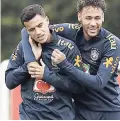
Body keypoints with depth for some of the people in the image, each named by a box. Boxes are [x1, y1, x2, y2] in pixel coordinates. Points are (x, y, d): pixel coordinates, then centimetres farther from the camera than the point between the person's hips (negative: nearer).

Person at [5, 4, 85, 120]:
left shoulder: (67, 47, -5)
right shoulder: (23, 47, 1)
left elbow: (79, 86, -7)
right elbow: (9, 82, 1)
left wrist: (47, 74, -14)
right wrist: (30, 63, -11)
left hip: (61, 115, -1)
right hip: (30, 115, 1)